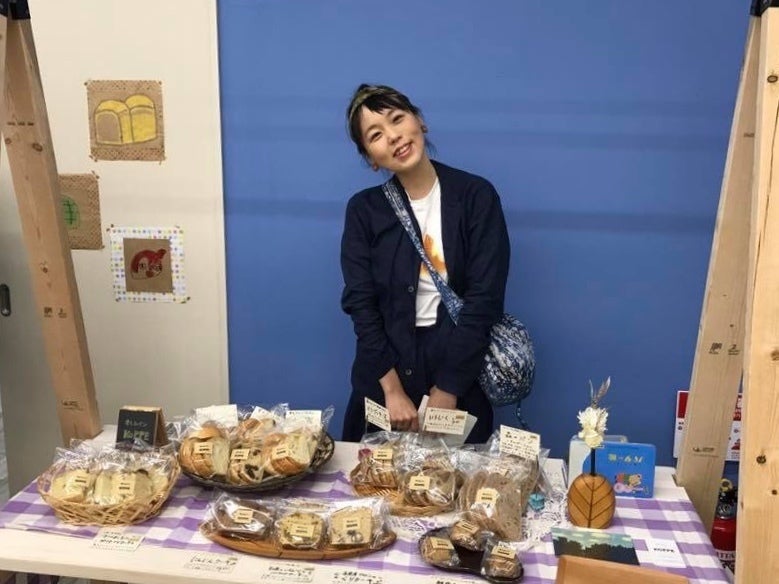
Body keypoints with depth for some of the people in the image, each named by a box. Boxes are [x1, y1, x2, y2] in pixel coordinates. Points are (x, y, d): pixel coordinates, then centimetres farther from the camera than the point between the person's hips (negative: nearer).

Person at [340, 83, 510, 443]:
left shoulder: (476, 196, -5)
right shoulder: (364, 209, 0)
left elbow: (484, 300, -10)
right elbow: (360, 304, -5)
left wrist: (446, 391, -13)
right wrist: (393, 390, -12)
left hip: (459, 371, -1)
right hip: (386, 374, 2)